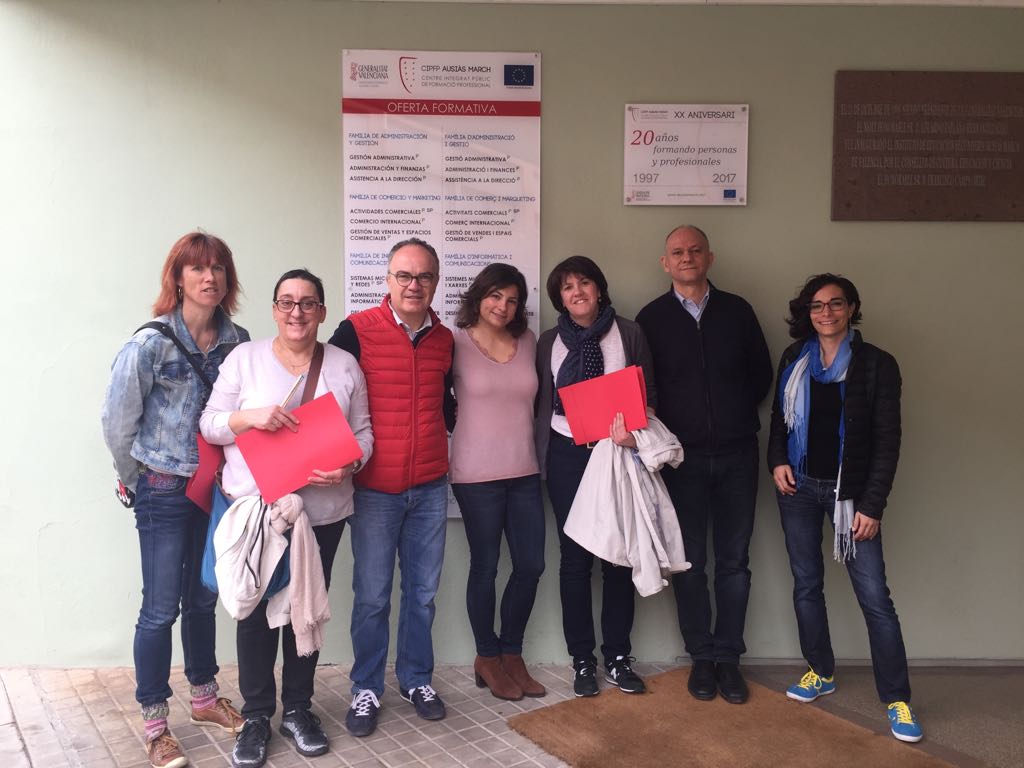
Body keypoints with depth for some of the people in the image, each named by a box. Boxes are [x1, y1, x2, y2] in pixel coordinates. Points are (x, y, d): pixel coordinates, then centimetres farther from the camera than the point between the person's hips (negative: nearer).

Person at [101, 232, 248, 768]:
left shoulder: (237, 340, -1)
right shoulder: (151, 343, -15)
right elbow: (118, 422, -8)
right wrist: (138, 479, 2)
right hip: (163, 492, -5)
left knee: (203, 598, 18)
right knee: (161, 608, 2)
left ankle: (204, 699, 35)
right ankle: (154, 725, 18)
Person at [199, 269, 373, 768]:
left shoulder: (344, 365, 5)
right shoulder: (245, 358, 1)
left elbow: (362, 431, 7)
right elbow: (209, 424, 1)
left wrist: (349, 465, -12)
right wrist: (250, 416, -19)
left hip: (323, 511, 2)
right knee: (257, 611, 5)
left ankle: (298, 708, 29)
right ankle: (256, 715, 23)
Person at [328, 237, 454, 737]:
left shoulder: (444, 339, 7)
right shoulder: (357, 331, -8)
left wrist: (434, 445, 10)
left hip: (430, 487, 4)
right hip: (374, 487, -4)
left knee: (422, 592, 13)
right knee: (372, 596, 5)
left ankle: (416, 679, 31)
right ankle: (366, 689, 23)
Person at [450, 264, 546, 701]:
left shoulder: (528, 342, 7)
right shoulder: (457, 343, -6)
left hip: (524, 472, 5)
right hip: (477, 474, -4)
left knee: (531, 564, 8)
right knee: (485, 566, 7)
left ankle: (511, 654, 28)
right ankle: (487, 657, 27)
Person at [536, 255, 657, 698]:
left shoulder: (627, 333, 3)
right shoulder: (550, 342, 9)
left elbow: (648, 394, 2)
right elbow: (542, 402, 9)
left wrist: (632, 431, -16)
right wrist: (543, 456, 1)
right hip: (567, 457, 1)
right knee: (575, 557, 3)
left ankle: (617, 658, 18)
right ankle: (582, 661, 15)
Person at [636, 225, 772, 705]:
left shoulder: (736, 311, 5)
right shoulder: (651, 318, 2)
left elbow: (762, 373, 12)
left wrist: (736, 415, 8)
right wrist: (664, 430, -5)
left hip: (736, 453, 1)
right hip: (682, 455, -1)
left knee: (733, 560, 6)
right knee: (689, 561, 5)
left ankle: (728, 657, 18)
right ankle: (701, 657, 18)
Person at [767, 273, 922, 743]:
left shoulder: (877, 365, -6)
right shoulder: (794, 360, 5)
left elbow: (887, 440, -7)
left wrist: (872, 505, -11)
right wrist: (777, 462, -3)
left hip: (849, 491, -3)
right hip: (799, 488, 4)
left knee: (874, 596, -4)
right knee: (806, 584, 11)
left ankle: (897, 699, 8)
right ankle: (821, 672, 29)